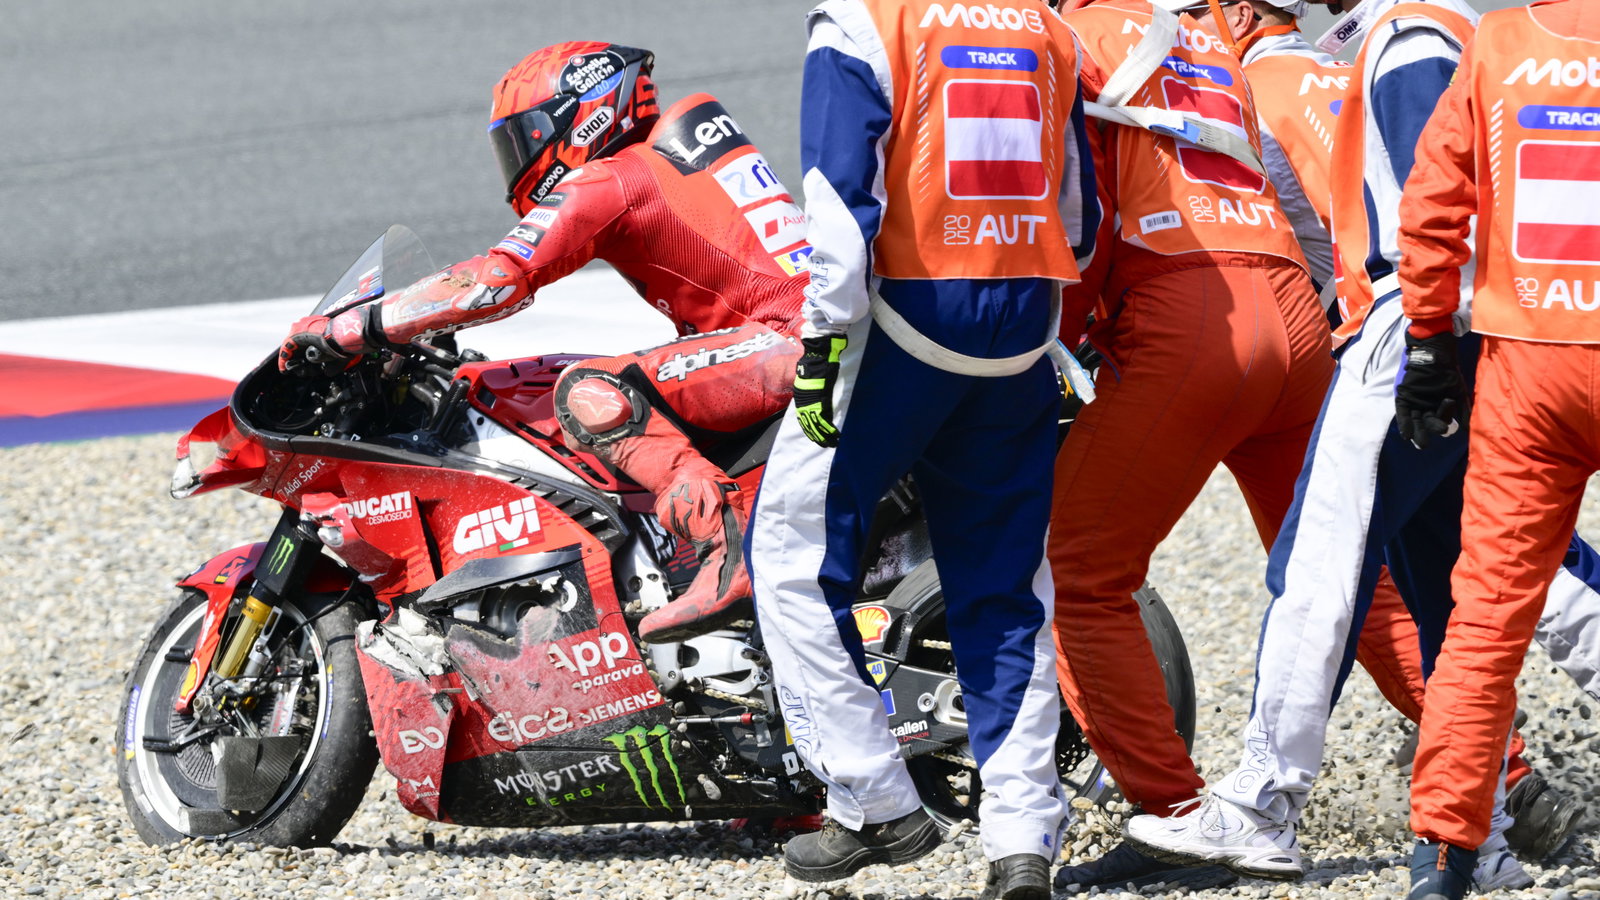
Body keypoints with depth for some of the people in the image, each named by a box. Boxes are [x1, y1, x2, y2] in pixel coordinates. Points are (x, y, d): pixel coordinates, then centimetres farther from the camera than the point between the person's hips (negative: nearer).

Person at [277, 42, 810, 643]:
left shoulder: (603, 184, -5)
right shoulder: (670, 160, 23)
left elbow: (496, 282, -14)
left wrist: (351, 330, -11)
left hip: (779, 337, -10)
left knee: (588, 396, -21)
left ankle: (729, 548, -33)